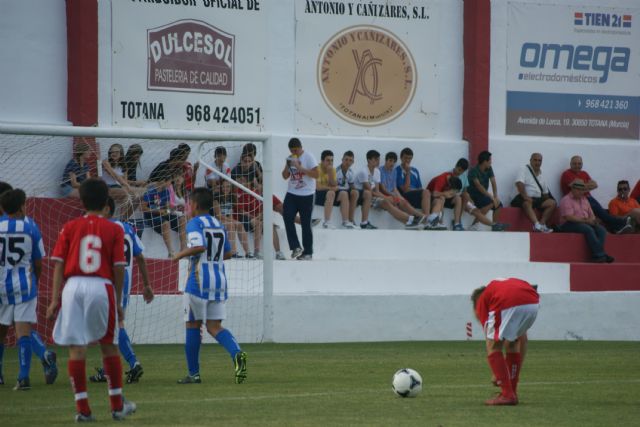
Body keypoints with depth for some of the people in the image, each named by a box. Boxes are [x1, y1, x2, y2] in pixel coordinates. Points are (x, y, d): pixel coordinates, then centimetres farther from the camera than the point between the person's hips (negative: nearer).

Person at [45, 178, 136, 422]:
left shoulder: (70, 228, 6)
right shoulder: (114, 230, 4)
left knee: (76, 348, 2)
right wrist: (118, 302, 9)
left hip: (73, 287, 0)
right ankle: (117, 406, 19)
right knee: (109, 346, 13)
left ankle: (83, 408, 0)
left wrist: (55, 299, 2)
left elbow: (59, 265, 1)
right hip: (102, 287, 0)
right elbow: (118, 268, 1)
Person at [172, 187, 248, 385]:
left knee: (193, 325, 7)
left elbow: (199, 246, -23)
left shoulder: (194, 223, -7)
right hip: (220, 280, 6)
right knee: (214, 326, 6)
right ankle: (237, 353, -23)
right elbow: (228, 253, 20)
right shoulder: (219, 225, 15)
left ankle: (193, 373, 10)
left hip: (199, 281, -6)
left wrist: (180, 254, -8)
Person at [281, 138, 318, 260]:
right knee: (287, 217, -12)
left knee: (305, 224, 0)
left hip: (306, 195, -5)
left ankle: (308, 252, 9)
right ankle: (296, 247, -6)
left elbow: (316, 174, -15)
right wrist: (287, 166, -5)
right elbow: (285, 176, 15)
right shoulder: (290, 158, 10)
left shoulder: (308, 157, -8)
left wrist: (300, 167, -22)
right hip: (292, 193, 5)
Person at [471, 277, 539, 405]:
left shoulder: (482, 301, 28)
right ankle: (512, 393, 27)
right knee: (512, 344, 27)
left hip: (510, 305, -5)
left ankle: (507, 394, 5)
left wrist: (496, 374, 34)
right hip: (533, 303, 5)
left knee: (493, 348, 13)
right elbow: (523, 338, 42)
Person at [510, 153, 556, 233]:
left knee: (552, 203, -13)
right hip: (526, 198, -7)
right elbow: (519, 183, -15)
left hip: (538, 199, 7)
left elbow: (545, 192, 25)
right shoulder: (524, 170, 2)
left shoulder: (541, 175, 22)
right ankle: (537, 225, -58)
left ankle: (542, 224, -23)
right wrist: (525, 196, -26)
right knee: (527, 203, -39)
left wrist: (546, 199, 7)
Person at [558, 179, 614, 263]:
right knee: (589, 229, -33)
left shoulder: (584, 200, 21)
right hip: (569, 225, -8)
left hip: (586, 223, 8)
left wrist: (592, 220, -6)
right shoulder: (566, 200, -5)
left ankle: (598, 255, -31)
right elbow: (569, 217, -17)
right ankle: (599, 255, -33)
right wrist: (585, 220, -20)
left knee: (601, 230, -17)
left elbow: (591, 214, 20)